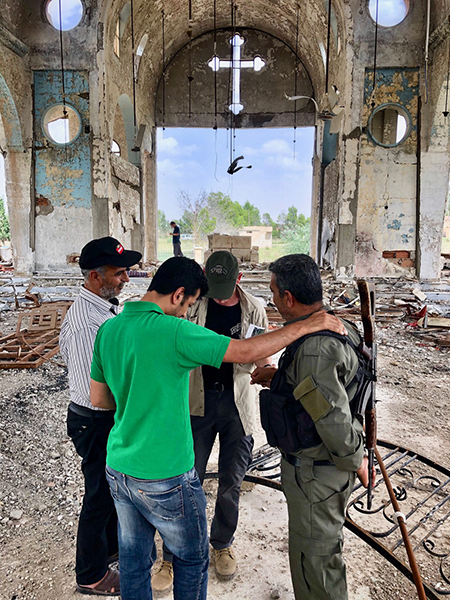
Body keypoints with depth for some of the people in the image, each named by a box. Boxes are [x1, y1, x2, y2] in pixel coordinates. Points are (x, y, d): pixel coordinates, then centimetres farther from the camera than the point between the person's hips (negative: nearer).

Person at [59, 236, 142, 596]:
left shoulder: (107, 307, 2)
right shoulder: (84, 323, -29)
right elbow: (96, 392, -29)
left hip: (116, 417, 9)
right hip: (97, 422, -9)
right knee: (100, 496, 12)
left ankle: (113, 545, 52)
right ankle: (91, 576, 37)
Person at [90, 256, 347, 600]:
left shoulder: (108, 329, -1)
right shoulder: (173, 331, -25)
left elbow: (98, 398, 8)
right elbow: (247, 352, -24)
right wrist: (309, 325, -16)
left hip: (119, 470, 7)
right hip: (164, 480, -7)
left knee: (133, 561, 25)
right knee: (192, 559, 21)